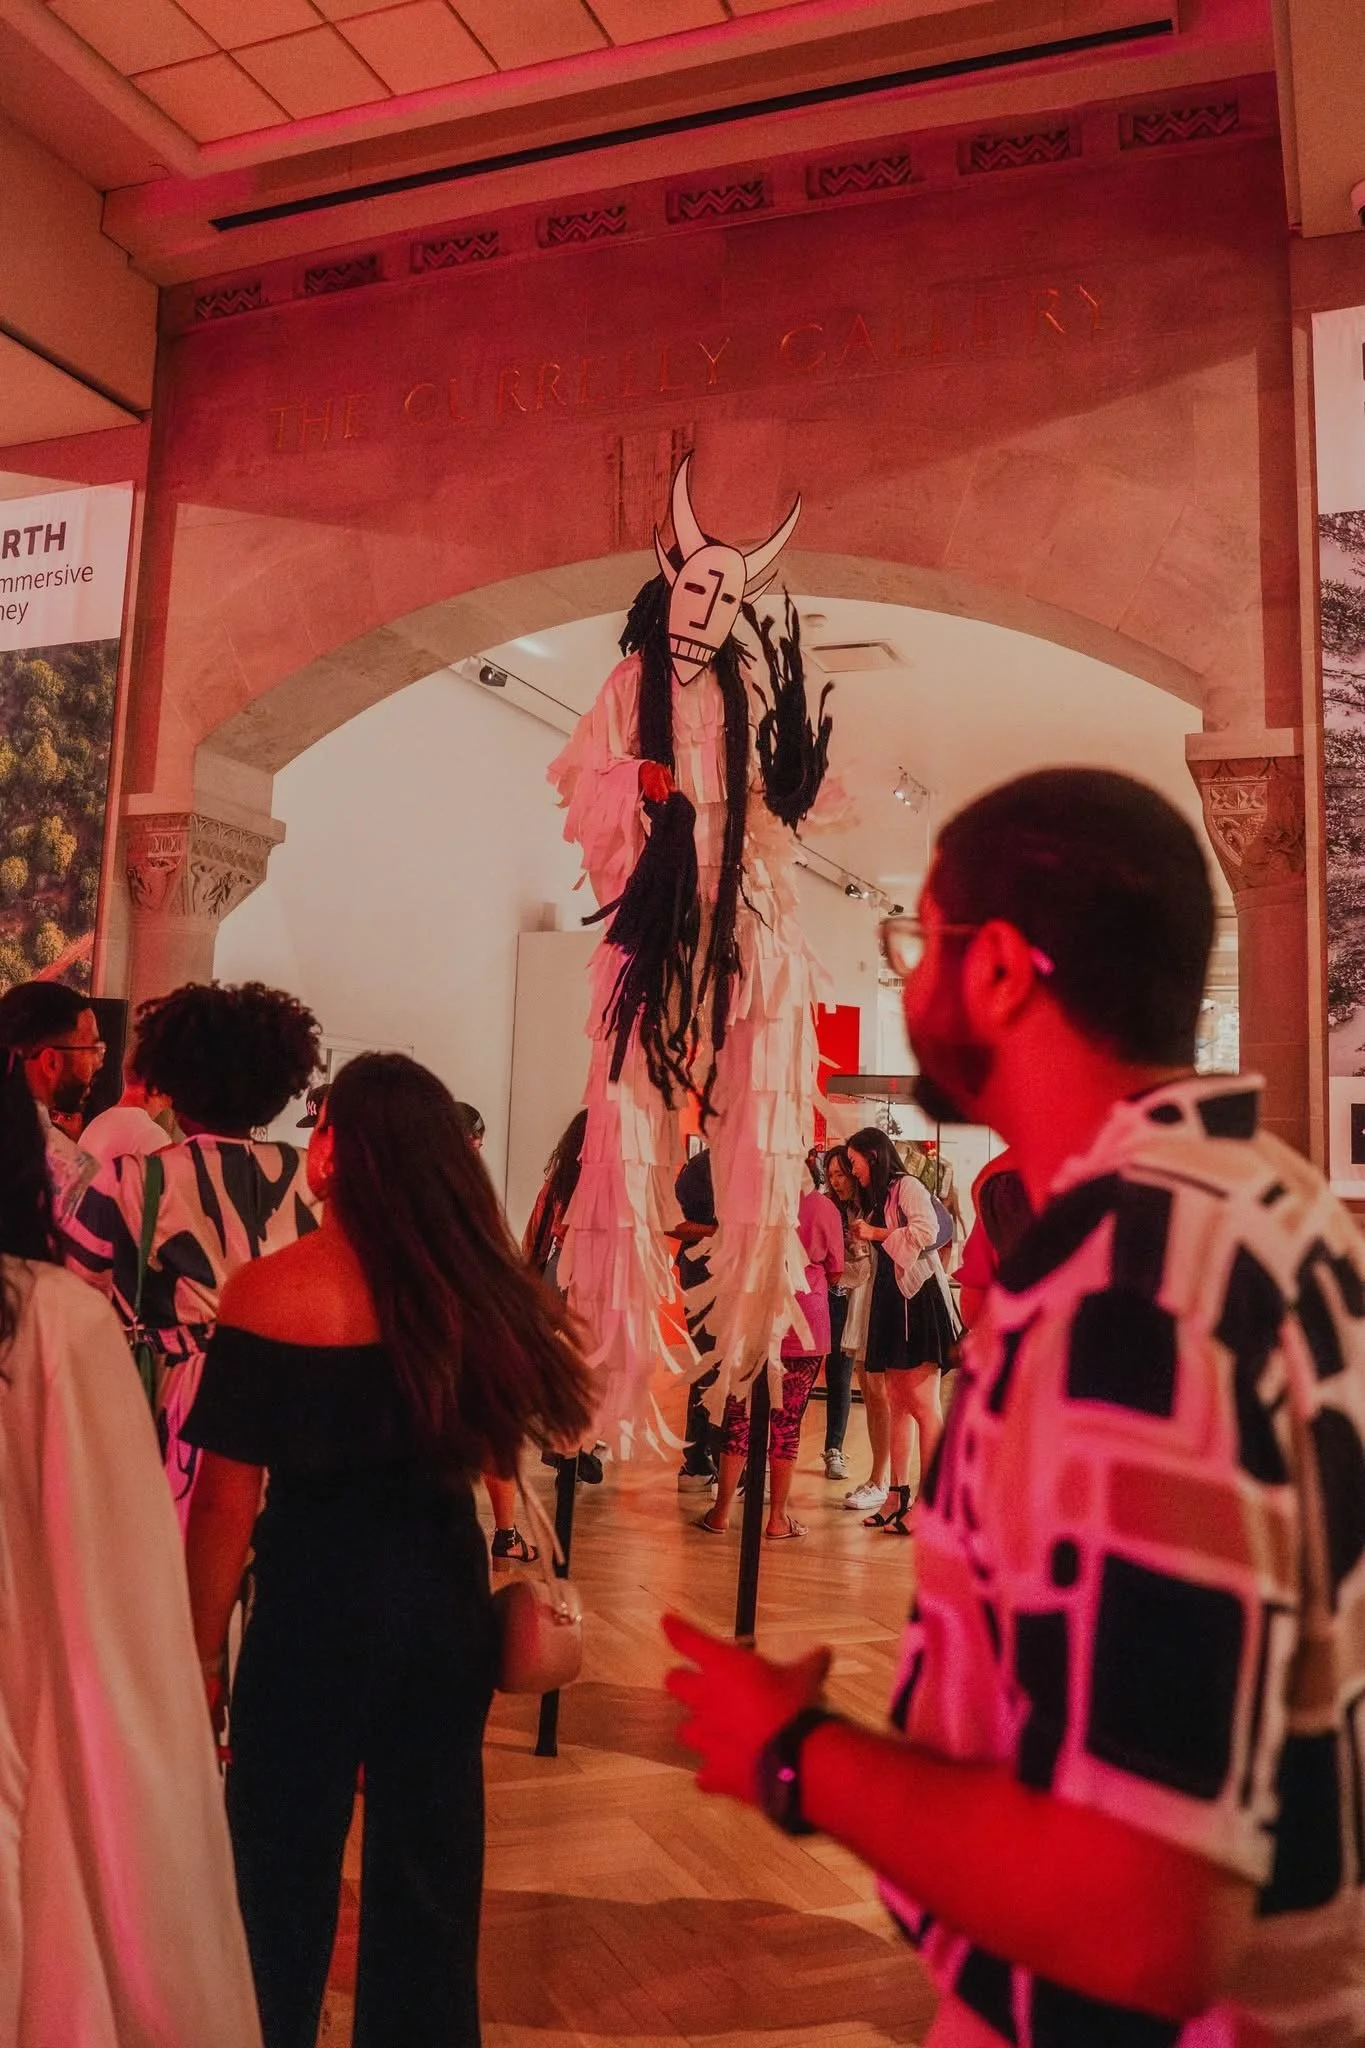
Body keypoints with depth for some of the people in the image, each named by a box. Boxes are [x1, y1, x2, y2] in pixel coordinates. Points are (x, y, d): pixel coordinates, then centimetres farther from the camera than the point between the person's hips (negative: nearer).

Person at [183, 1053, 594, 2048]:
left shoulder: (269, 1293, -18)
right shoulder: (479, 1288, -9)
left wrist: (205, 1649, -4)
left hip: (314, 1602, -3)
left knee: (287, 1863, 18)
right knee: (432, 1859, 21)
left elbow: (227, 1498, -15)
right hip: (447, 1594, 4)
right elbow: (494, 1448, -1)